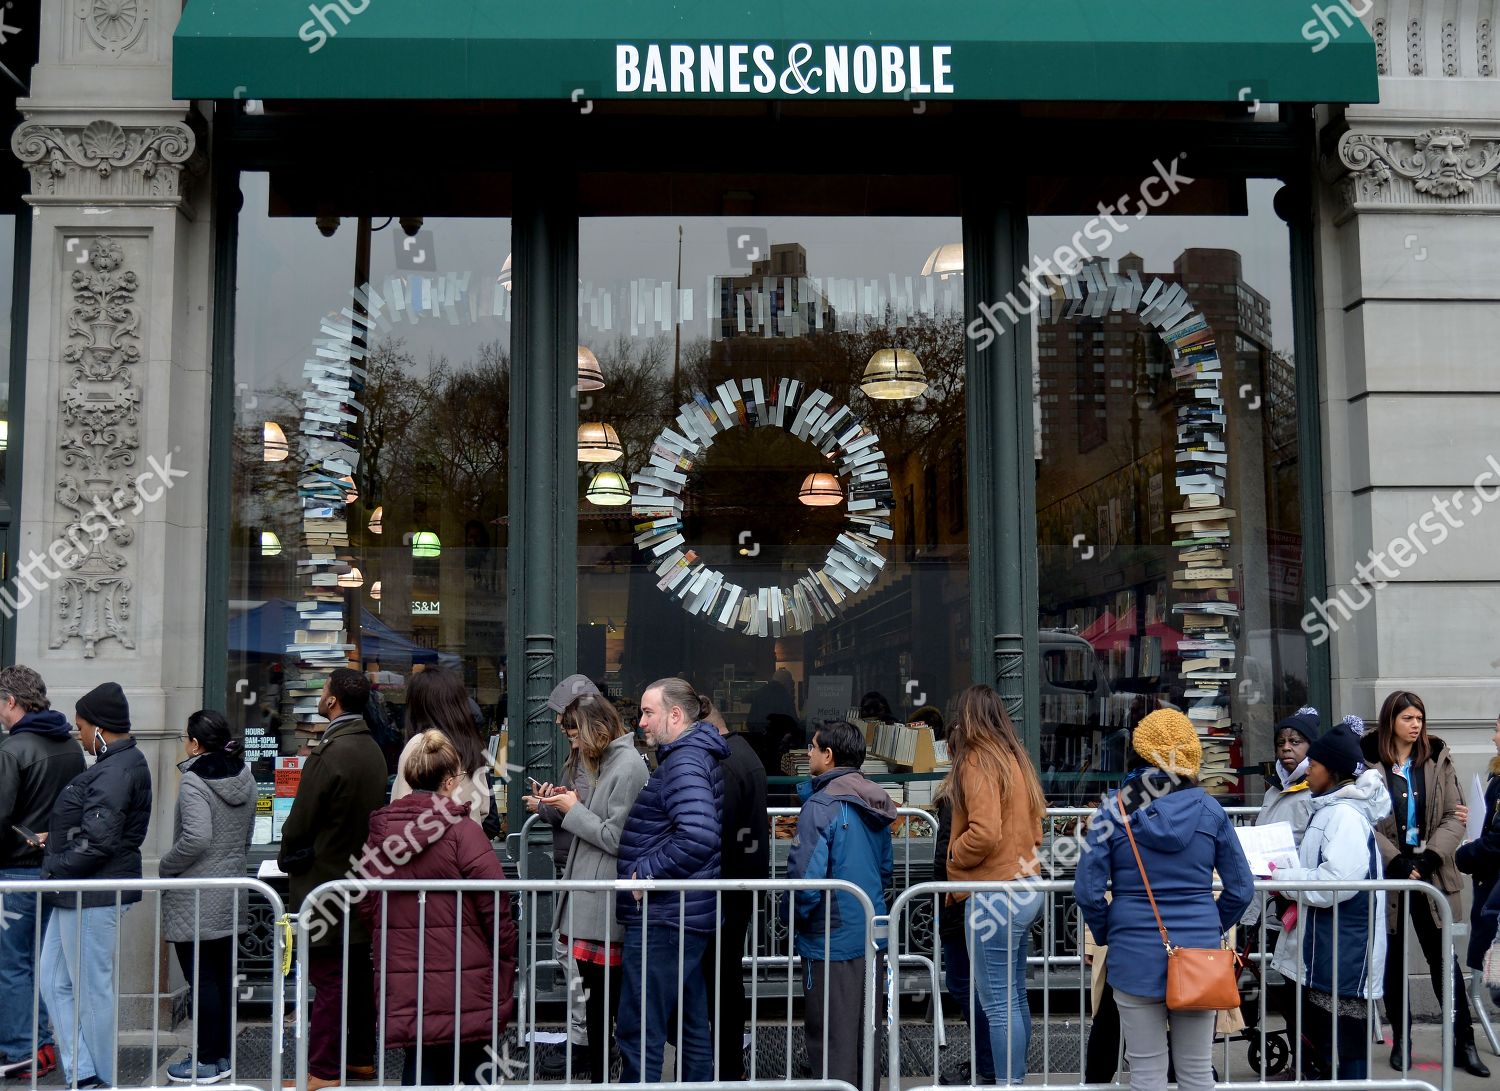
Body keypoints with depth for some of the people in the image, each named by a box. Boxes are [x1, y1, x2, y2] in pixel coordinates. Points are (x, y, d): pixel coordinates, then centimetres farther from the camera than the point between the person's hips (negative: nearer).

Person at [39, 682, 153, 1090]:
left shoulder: (115, 772, -19)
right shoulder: (121, 763, 14)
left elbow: (99, 842, -24)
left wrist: (54, 870, -12)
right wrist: (58, 838, 11)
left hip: (94, 896, -10)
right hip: (78, 893, 10)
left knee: (92, 988, 1)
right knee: (56, 981, 13)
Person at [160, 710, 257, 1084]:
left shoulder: (194, 781, -16)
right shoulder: (245, 778, 8)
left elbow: (196, 838, -24)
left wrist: (167, 865, -9)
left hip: (195, 900, -8)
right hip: (231, 897, 8)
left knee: (201, 979, -1)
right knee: (223, 976, 14)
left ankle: (206, 1061, 4)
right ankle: (222, 1055, 21)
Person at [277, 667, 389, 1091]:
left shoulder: (330, 752, -20)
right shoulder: (373, 749, 7)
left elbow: (301, 819, -16)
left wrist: (287, 857, 4)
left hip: (324, 880, -9)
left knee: (328, 979, -4)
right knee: (358, 974, 14)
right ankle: (360, 1057, 23)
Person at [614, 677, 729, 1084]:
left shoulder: (685, 761, -17)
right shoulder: (696, 754, 14)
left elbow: (698, 837, -32)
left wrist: (646, 871, -21)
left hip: (662, 920, -11)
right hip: (688, 915, 11)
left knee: (638, 1032, -3)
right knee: (692, 1027, 17)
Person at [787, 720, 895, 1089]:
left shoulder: (821, 807, -19)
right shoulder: (876, 806, 7)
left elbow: (805, 875, -22)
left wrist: (798, 917, -5)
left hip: (831, 940, -8)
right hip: (873, 933, 8)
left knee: (832, 1041, 2)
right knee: (865, 1035, 18)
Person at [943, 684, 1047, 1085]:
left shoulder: (978, 761, -12)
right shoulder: (1015, 758, 13)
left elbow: (984, 834, -21)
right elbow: (1034, 827, 19)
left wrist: (952, 853, -4)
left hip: (994, 896, -9)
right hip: (1025, 888, 9)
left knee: (999, 1004, -5)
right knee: (1015, 998, 14)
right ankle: (1016, 1078, 21)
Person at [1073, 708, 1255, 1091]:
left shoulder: (1115, 808, -7)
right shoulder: (1209, 809, -2)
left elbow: (1088, 890, -9)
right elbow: (1241, 888, 2)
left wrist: (1107, 937, 7)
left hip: (1135, 955, -2)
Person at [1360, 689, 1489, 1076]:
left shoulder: (1438, 760, 2)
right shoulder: (1369, 763, -6)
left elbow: (1453, 817, 1)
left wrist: (1429, 857, -12)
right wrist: (1396, 861, -16)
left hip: (1430, 873, 1)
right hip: (1387, 874, -1)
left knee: (1444, 957, 3)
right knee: (1394, 959, 10)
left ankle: (1464, 1043, 9)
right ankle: (1401, 1040, 20)